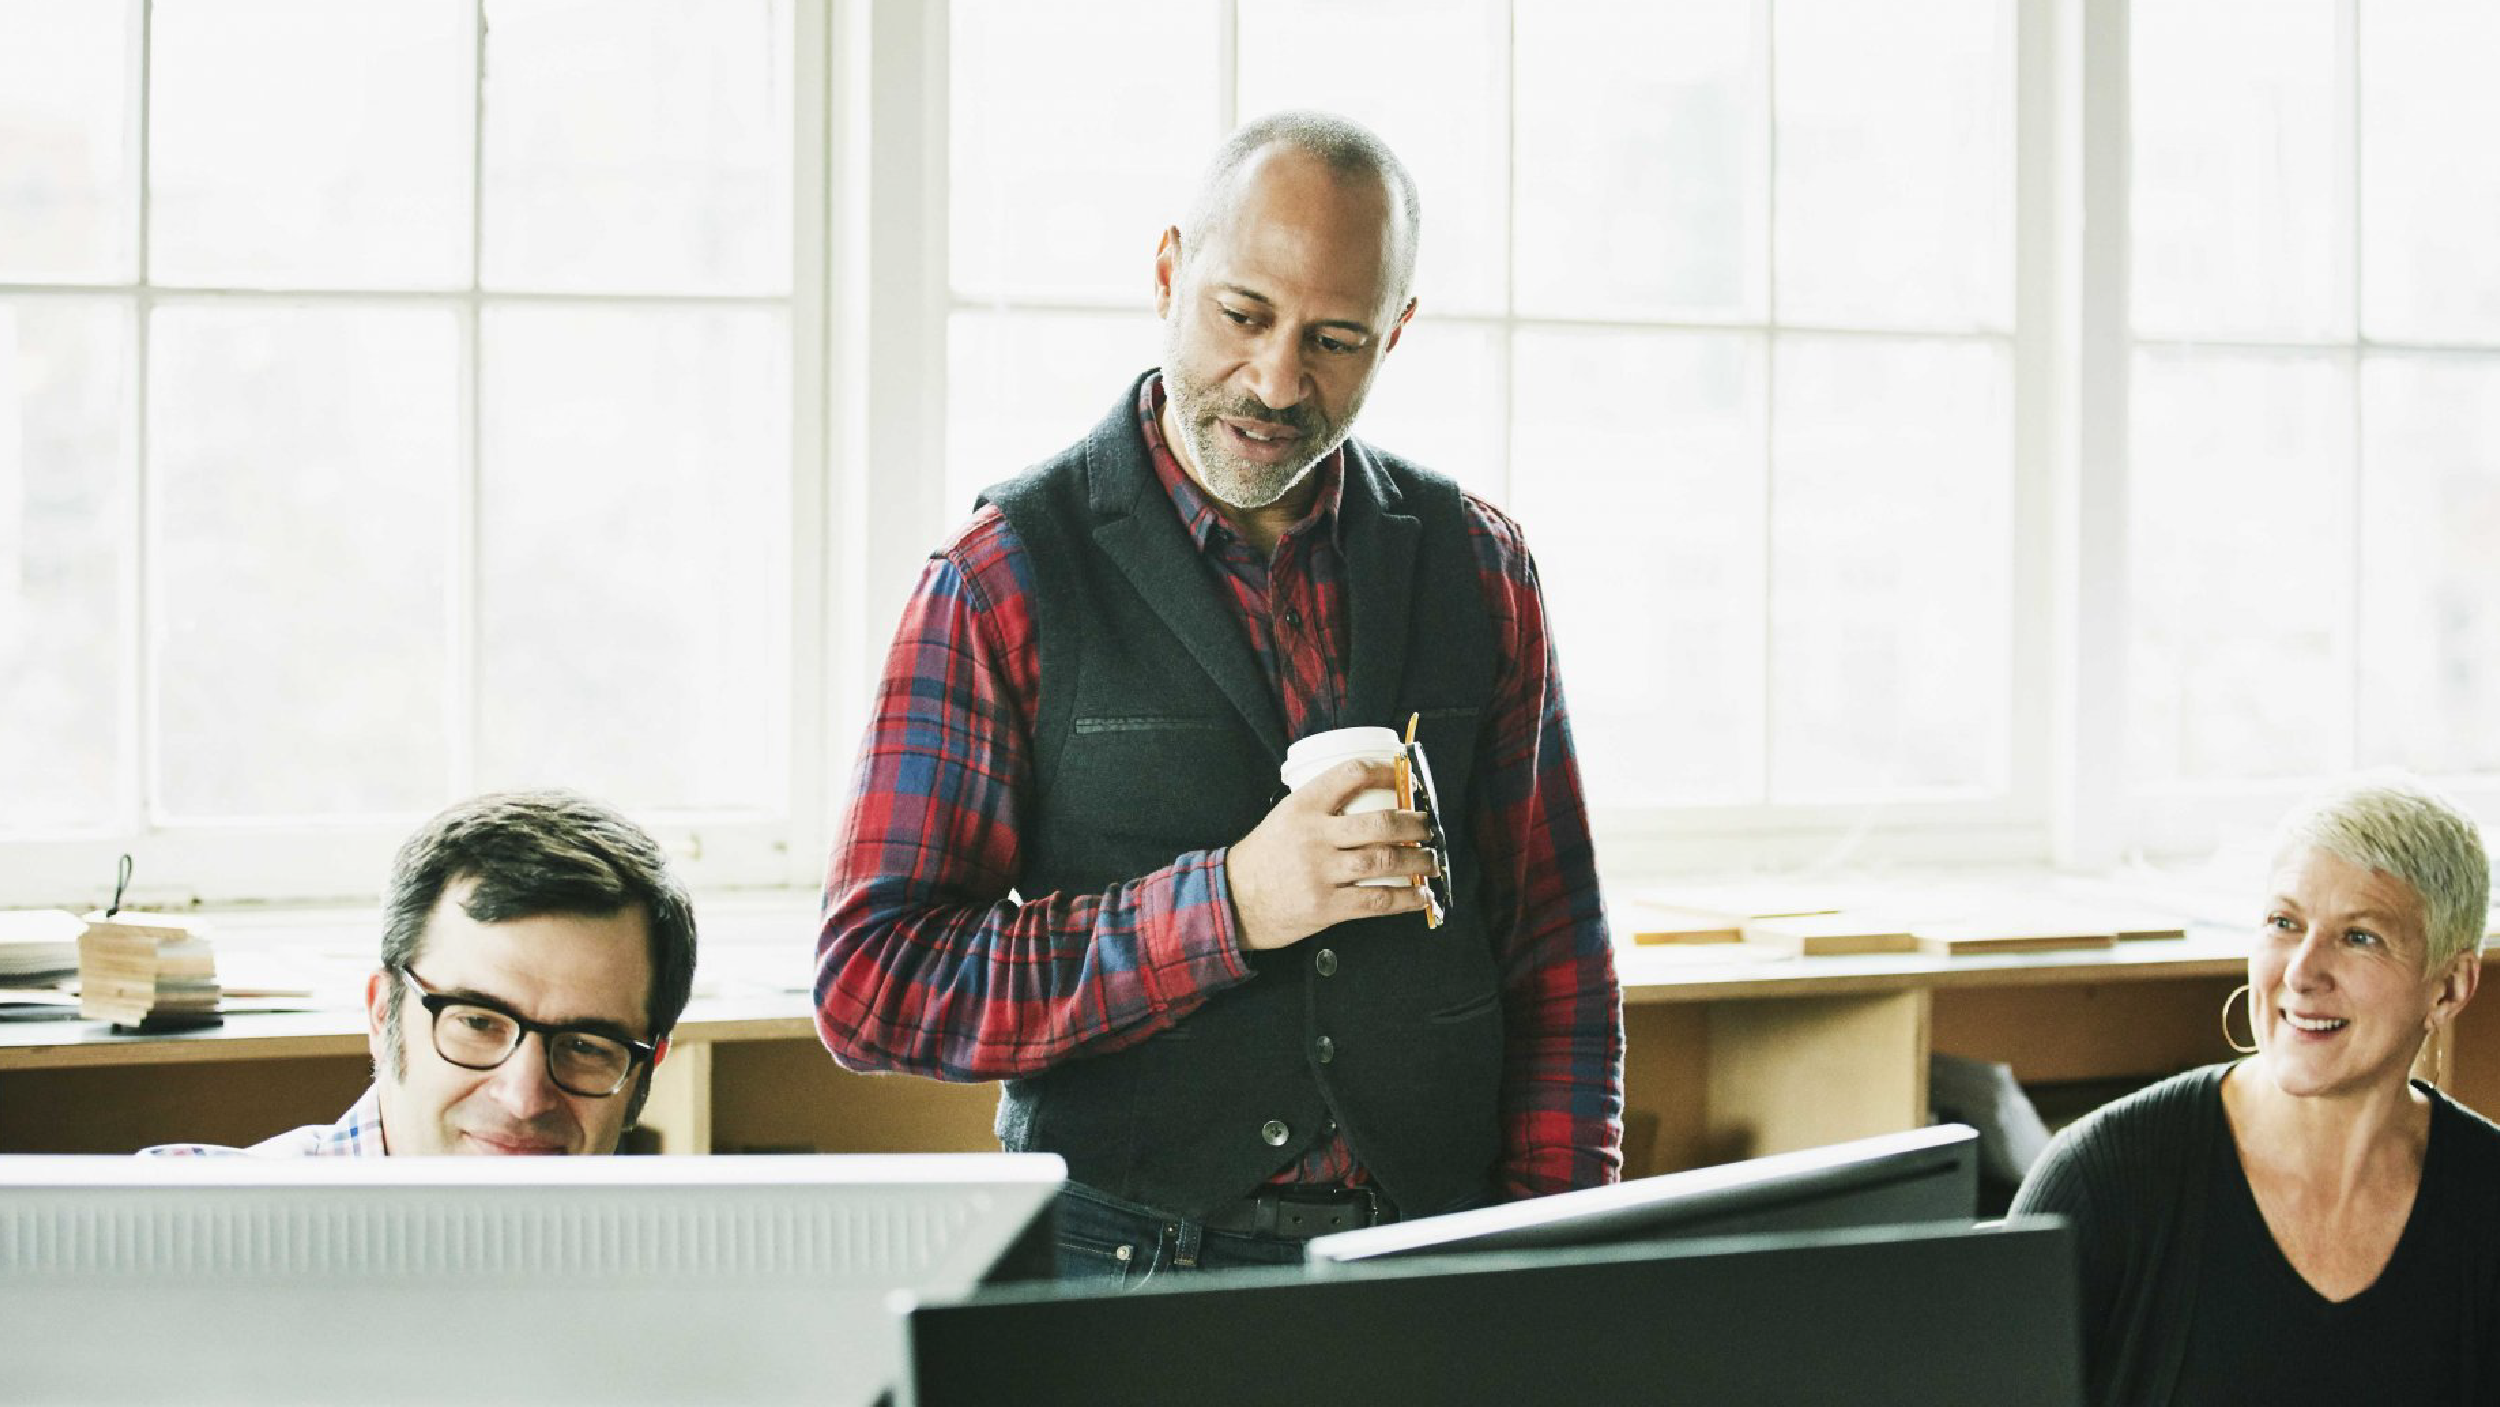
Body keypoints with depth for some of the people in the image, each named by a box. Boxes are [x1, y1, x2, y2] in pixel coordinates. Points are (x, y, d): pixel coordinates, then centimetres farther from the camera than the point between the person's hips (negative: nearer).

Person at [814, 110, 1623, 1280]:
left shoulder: (1476, 566, 11)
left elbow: (1557, 961, 15)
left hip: (1434, 1271, 3)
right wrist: (1228, 906, -14)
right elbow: (870, 988, -6)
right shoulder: (1004, 579, -1)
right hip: (1132, 1263, -3)